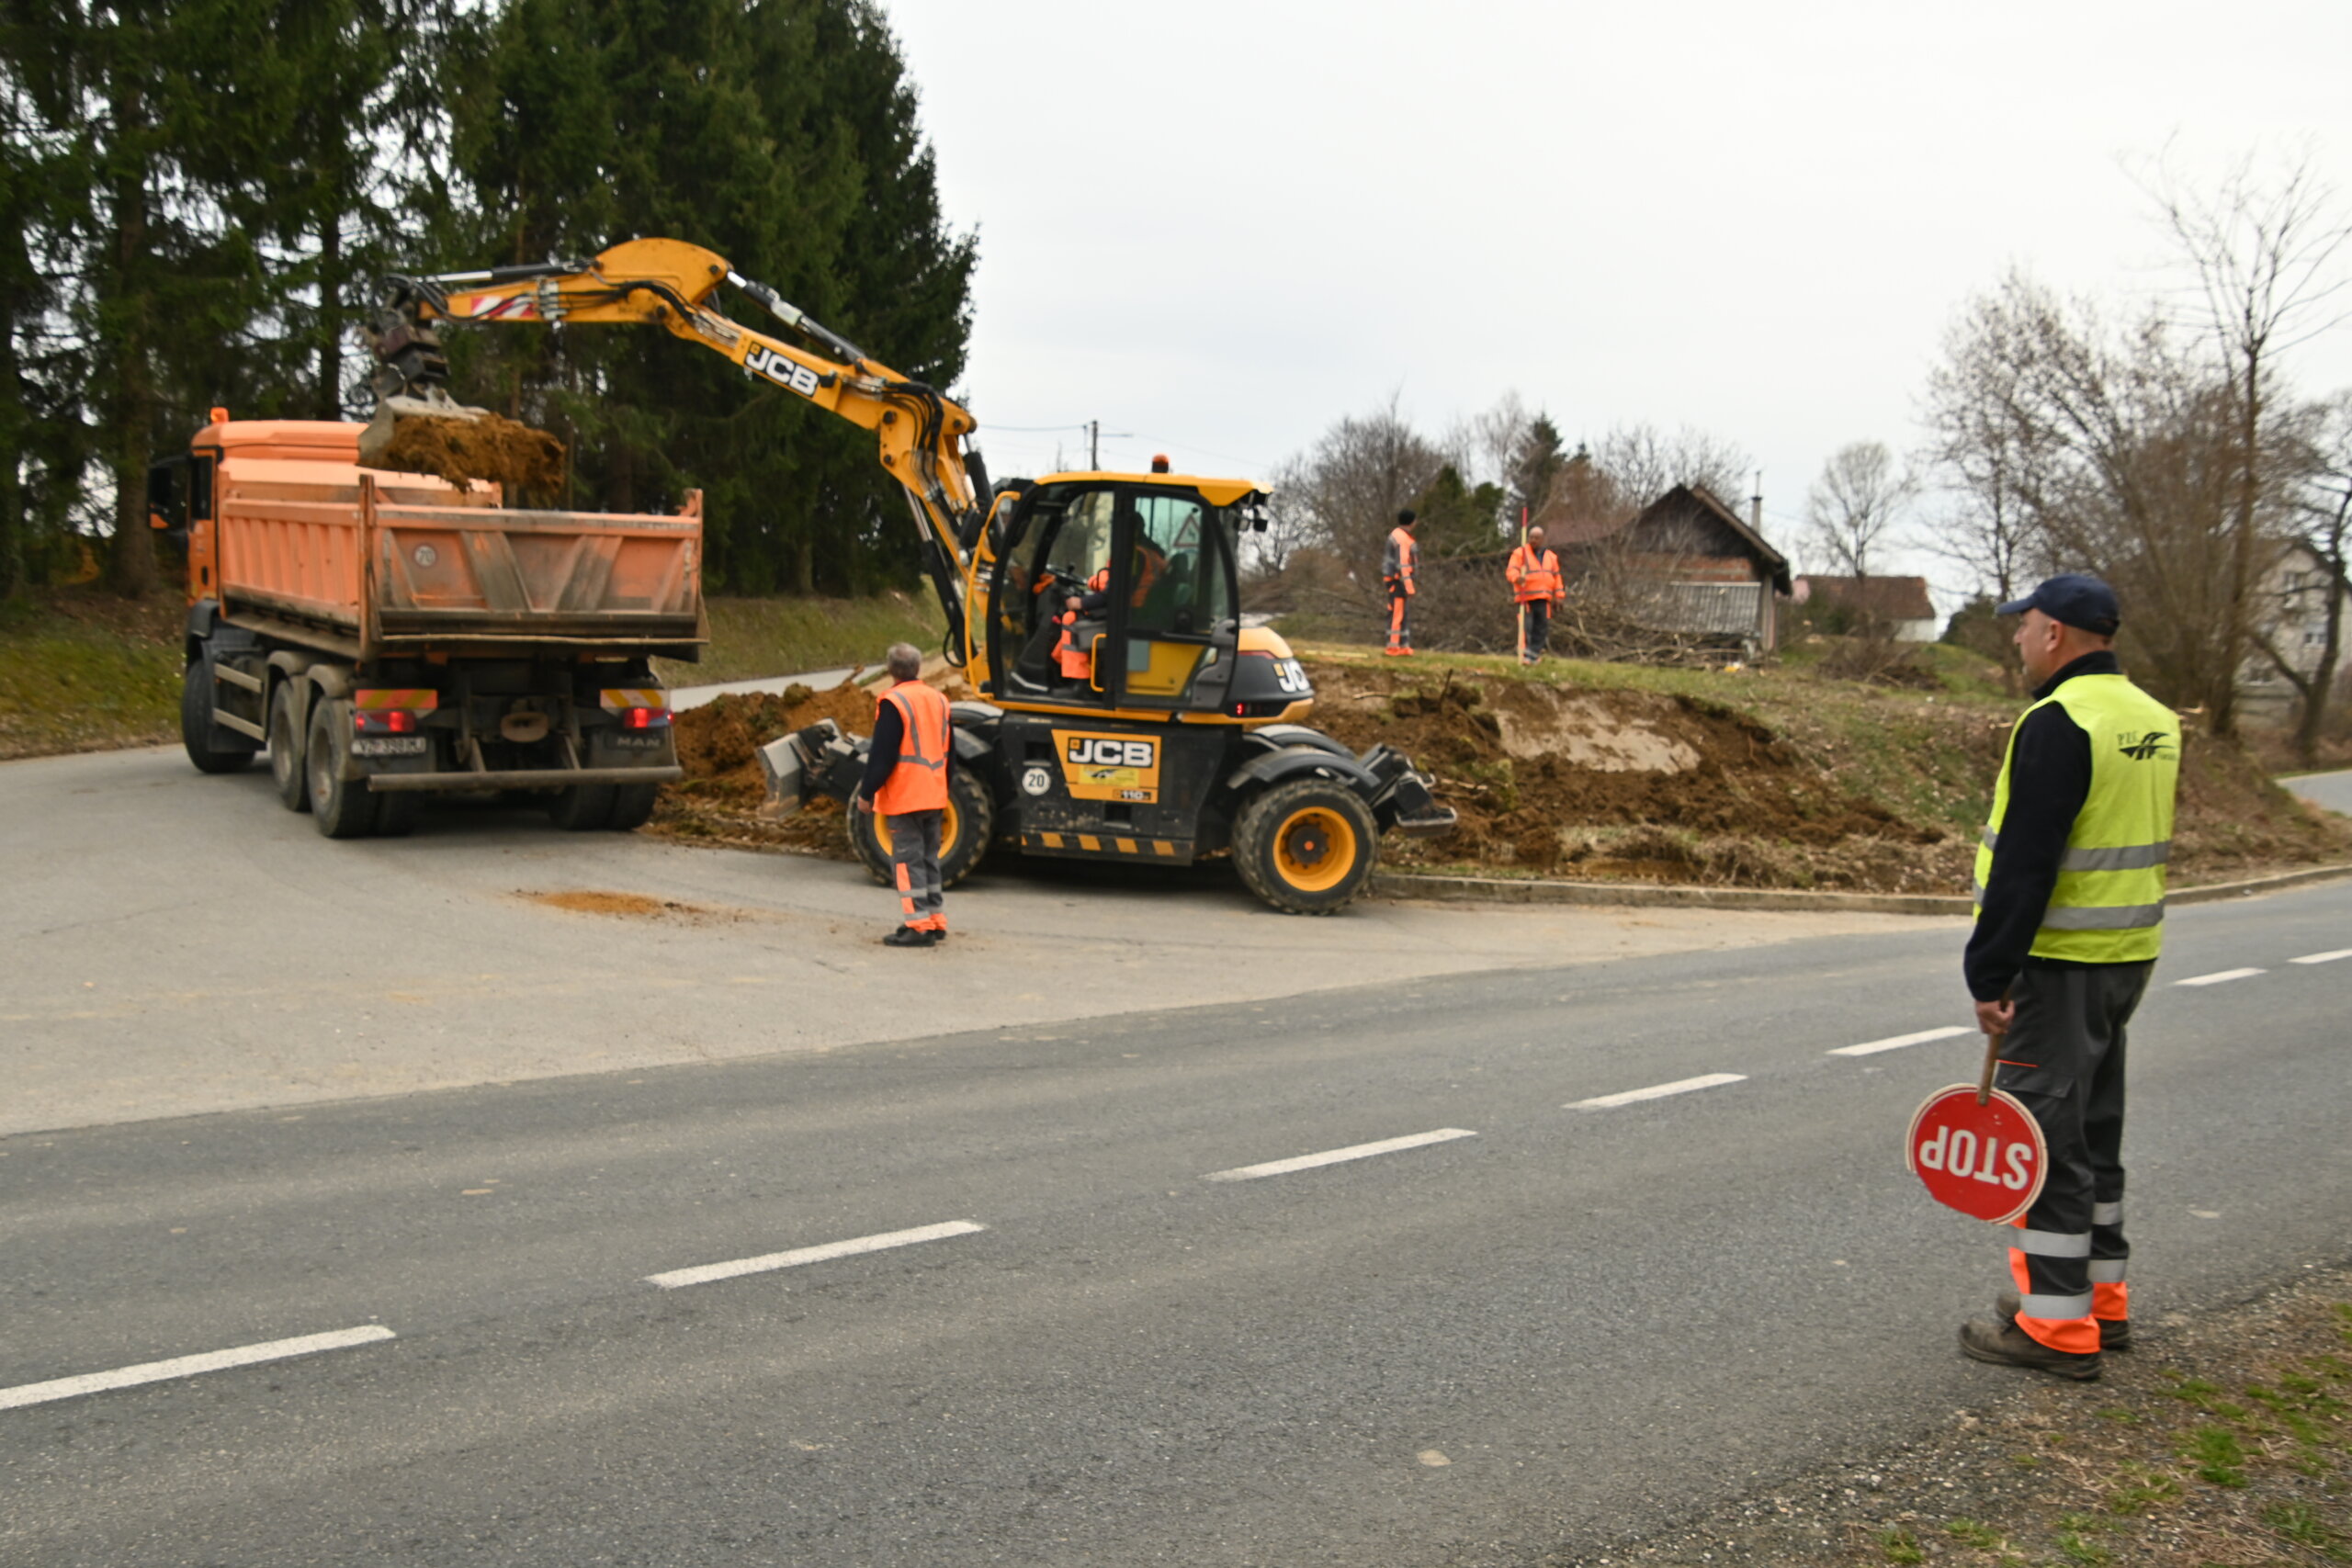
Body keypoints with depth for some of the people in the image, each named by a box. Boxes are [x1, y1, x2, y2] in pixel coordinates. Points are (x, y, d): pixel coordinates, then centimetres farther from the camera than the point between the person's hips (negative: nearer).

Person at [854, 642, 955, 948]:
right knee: (929, 858, 15)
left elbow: (882, 755, -15)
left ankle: (918, 927, -7)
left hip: (904, 797, -7)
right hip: (935, 797, 7)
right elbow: (949, 752, 17)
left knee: (907, 860, -4)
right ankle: (936, 922, 18)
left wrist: (866, 793, -6)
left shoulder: (893, 703, -13)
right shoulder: (938, 699, 10)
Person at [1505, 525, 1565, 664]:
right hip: (1526, 598, -5)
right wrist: (1516, 578, -36)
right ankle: (1524, 655, -16)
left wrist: (1559, 595, 13)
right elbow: (1511, 571, -13)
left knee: (1541, 627, 4)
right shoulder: (1520, 553, 1)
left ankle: (1534, 654, 12)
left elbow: (1556, 577, 21)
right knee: (1526, 627, -14)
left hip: (1543, 599, 5)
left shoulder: (1550, 557, 18)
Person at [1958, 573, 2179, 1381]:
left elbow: (2025, 864, -23)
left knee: (2043, 1132, -2)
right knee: (2093, 1130, 19)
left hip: (2059, 963, -9)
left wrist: (1990, 975, -19)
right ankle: (2101, 1298, 29)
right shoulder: (2153, 718, 11)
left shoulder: (2058, 724, -19)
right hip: (2127, 955, 9)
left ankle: (2055, 1324, 3)